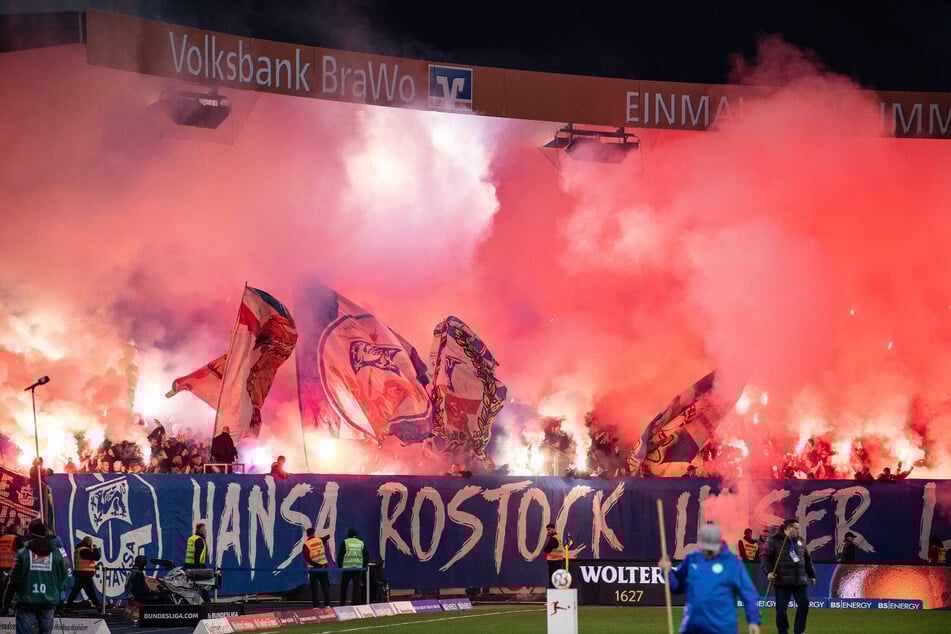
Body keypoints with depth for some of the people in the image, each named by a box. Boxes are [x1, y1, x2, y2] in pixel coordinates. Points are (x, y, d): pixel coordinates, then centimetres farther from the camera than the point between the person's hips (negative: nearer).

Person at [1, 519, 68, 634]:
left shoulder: (23, 554, -8)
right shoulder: (56, 554, 0)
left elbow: (14, 581, -7)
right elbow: (63, 578, 6)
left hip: (26, 603, -2)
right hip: (48, 603, 2)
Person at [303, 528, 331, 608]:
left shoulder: (306, 544, -11)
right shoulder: (320, 540, 0)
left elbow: (307, 559, -16)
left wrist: (317, 565, -16)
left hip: (314, 568, -3)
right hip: (323, 565, 3)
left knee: (314, 588, 4)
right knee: (325, 586, 10)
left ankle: (316, 605, 1)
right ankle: (327, 604, 7)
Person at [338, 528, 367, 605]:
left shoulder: (344, 542, -1)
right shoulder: (361, 543, 8)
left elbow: (340, 556, -2)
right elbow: (366, 556, 11)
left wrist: (340, 566, 9)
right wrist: (364, 567, 18)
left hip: (346, 568, -2)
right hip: (358, 569, 2)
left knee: (343, 587, 9)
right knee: (357, 587, 4)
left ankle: (342, 604, 10)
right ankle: (355, 604, 1)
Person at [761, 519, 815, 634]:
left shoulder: (799, 541, 15)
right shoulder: (775, 540, -2)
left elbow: (807, 560, 23)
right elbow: (765, 556, -5)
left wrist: (812, 575, 24)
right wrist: (768, 571, -18)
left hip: (800, 581, 5)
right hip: (782, 581, -4)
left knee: (804, 604, -2)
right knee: (781, 608, 0)